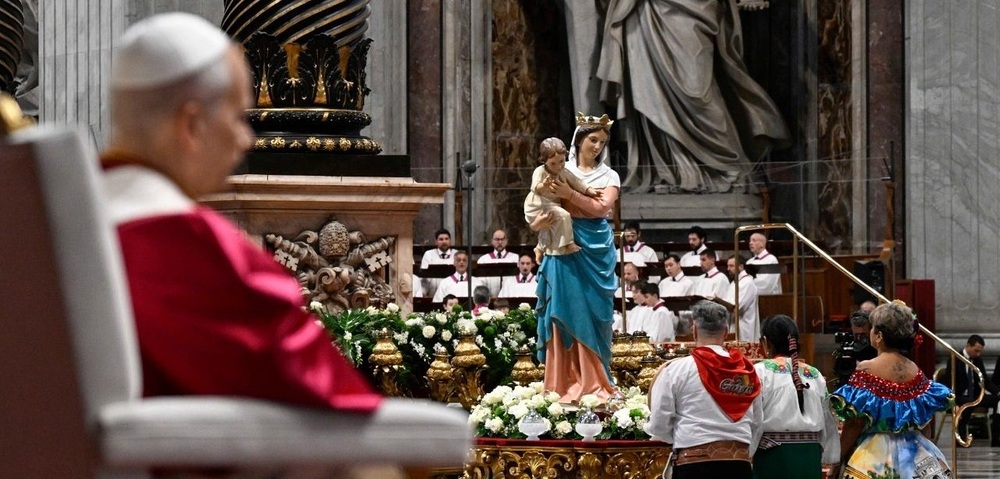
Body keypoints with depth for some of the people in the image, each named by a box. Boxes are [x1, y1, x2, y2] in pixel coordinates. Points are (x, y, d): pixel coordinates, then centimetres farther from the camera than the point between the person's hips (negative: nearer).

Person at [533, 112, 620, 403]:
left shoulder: (609, 176, 7)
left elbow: (602, 208, -8)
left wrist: (570, 195, -17)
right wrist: (544, 217, -20)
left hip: (596, 249, 0)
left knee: (592, 312, 0)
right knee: (566, 311, -1)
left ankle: (593, 382, 3)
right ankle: (565, 381, 1)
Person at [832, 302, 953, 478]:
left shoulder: (867, 370, -11)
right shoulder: (915, 371, 5)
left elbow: (854, 424, -13)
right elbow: (925, 420, 11)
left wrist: (836, 460, -5)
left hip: (873, 455, -6)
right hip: (911, 453, 6)